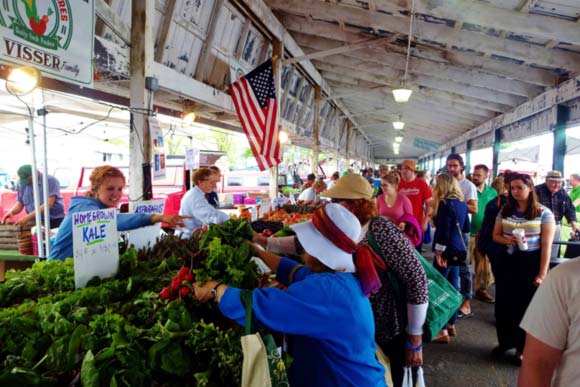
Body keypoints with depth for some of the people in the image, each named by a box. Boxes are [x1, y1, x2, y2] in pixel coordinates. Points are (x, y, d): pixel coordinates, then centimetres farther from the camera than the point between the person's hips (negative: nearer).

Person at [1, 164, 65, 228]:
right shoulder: (23, 185, 8)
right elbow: (19, 204, 13)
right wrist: (11, 212, -10)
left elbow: (49, 204, -19)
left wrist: (28, 217, -22)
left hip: (55, 221, -4)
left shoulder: (50, 180, -10)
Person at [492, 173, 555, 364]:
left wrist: (542, 274, -12)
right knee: (503, 305, 12)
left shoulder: (544, 213, -8)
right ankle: (505, 341, 32)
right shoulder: (505, 211, 4)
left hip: (531, 263, -4)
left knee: (526, 307, 8)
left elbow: (546, 245, -9)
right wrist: (507, 240, -13)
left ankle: (523, 348, 25)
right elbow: (496, 235, 11)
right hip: (507, 261, 4)